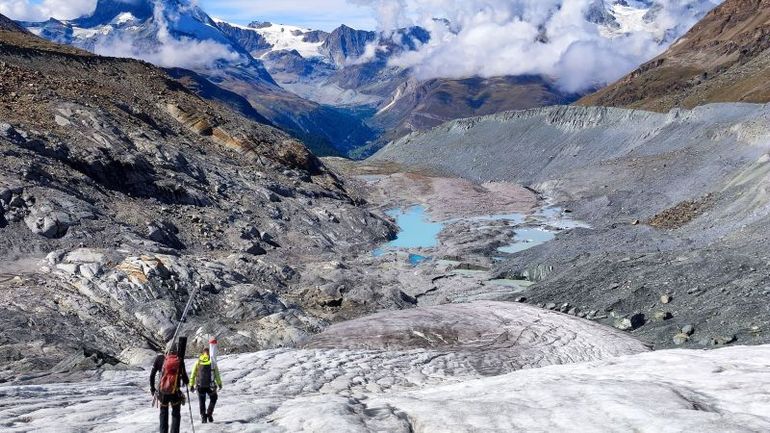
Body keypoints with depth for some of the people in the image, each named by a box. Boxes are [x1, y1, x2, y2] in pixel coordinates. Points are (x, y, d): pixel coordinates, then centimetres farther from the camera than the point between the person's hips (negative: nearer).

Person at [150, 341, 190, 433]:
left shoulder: (160, 359, -2)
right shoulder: (179, 360, -6)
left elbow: (152, 375, 1)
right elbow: (184, 377, -3)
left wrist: (152, 388, 13)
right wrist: (186, 381, 20)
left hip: (162, 392, 1)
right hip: (175, 393, -1)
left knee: (163, 413, 20)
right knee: (176, 415, 14)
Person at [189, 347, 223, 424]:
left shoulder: (198, 362, 3)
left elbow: (193, 374, 2)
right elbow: (217, 374, 0)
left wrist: (191, 385, 7)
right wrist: (219, 383, 9)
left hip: (200, 385, 1)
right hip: (210, 385, -1)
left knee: (202, 401, 16)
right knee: (213, 398, 21)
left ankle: (203, 417, 10)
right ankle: (209, 414, 8)